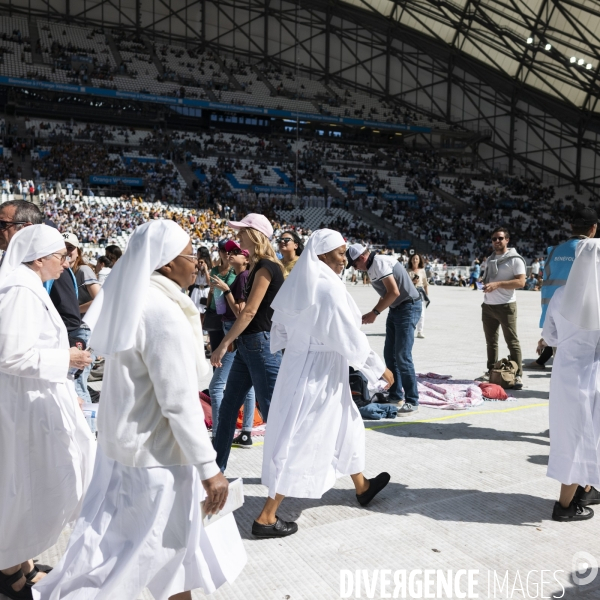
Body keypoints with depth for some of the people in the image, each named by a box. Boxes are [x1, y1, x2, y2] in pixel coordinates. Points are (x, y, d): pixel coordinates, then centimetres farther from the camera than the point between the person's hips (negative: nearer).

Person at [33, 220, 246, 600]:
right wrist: (209, 468, -20)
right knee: (151, 542, 9)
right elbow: (180, 402, -25)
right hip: (156, 450, -9)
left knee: (176, 534, 22)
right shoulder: (164, 315, -25)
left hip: (126, 438, 9)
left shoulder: (132, 302, 4)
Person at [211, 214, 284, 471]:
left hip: (262, 344, -10)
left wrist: (223, 344, -16)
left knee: (271, 410, -1)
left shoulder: (267, 267, -14)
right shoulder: (258, 266, 15)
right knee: (227, 408, 13)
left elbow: (250, 311, -18)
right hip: (247, 344, 10)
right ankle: (215, 468, 24)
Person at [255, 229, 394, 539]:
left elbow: (280, 330, 11)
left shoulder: (298, 284, 5)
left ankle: (362, 487, 44)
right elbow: (350, 338, -19)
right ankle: (266, 518, 8)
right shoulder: (328, 287, -21)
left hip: (298, 364, 10)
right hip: (319, 372, -9)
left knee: (345, 425, 24)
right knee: (301, 440, -1)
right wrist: (380, 368, -8)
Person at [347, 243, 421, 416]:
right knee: (390, 354, 12)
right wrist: (372, 314, 9)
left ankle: (412, 401, -4)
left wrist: (374, 313, -16)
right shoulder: (373, 266, 12)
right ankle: (395, 395, 22)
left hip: (408, 308, -10)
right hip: (396, 309, 10)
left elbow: (394, 292, -23)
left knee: (402, 356, -11)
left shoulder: (379, 262, -17)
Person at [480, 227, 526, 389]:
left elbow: (520, 282, -15)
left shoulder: (515, 259, -6)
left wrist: (498, 284, -23)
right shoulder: (490, 259, 16)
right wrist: (485, 285, 5)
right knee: (491, 341, 12)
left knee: (512, 342, -6)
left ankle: (517, 375, -4)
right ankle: (491, 371, 20)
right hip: (488, 306, 7)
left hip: (506, 306, -7)